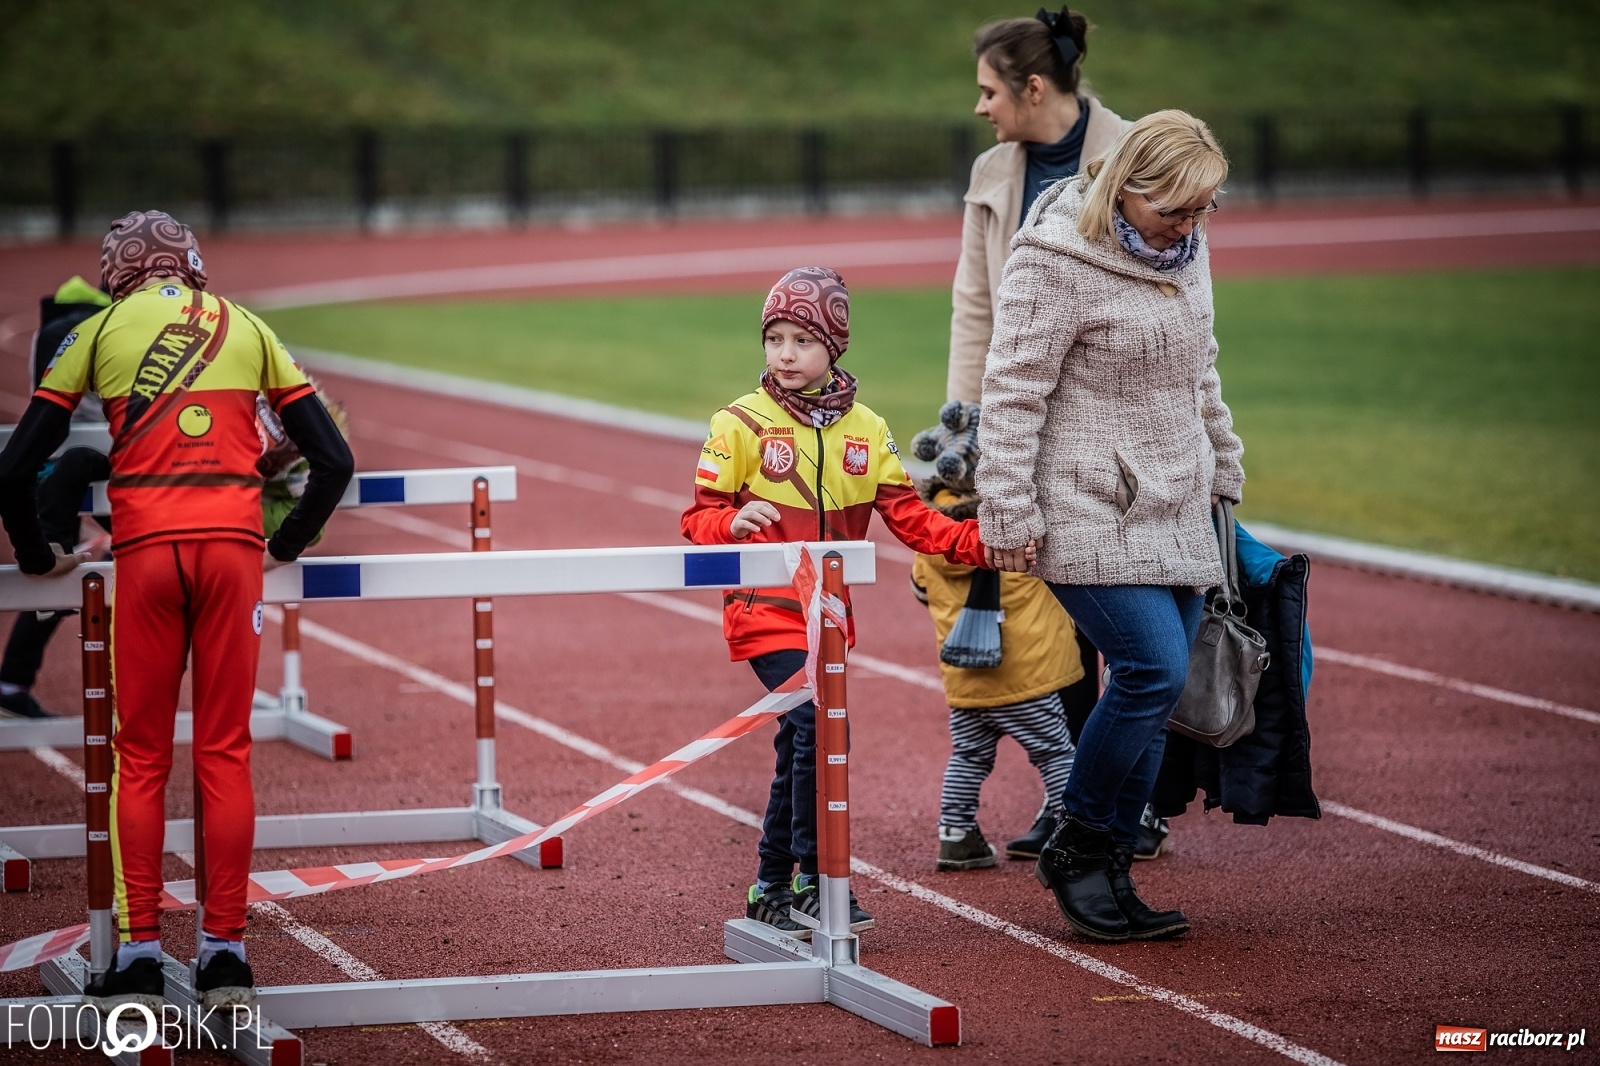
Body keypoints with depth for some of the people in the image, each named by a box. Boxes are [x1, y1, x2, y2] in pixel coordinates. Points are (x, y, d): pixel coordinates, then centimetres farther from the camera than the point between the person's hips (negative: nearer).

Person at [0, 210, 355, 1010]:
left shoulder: (100, 331, 11)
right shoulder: (247, 328, 16)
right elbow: (333, 461, 13)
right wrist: (287, 546, 24)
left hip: (145, 549, -1)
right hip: (233, 548, 1)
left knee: (140, 758, 6)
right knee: (225, 754, 6)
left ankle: (138, 956, 2)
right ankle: (225, 952, 5)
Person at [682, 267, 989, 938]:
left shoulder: (865, 431, 5)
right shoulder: (741, 424, -6)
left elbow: (910, 518, 1)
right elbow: (698, 519, -6)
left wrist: (980, 543, -13)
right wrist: (733, 521, -29)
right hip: (764, 609, -5)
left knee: (801, 748, 11)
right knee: (819, 726, -20)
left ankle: (772, 890, 24)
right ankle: (814, 882, -11)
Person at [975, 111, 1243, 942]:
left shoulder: (1183, 246, 10)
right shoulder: (1057, 261, -15)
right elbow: (1012, 390, -14)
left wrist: (1223, 469, 28)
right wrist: (1008, 511, -15)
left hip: (1174, 514, 8)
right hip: (1090, 516, -8)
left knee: (1152, 696, 4)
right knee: (1154, 671, -17)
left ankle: (1107, 875, 11)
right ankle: (1076, 850, -1)